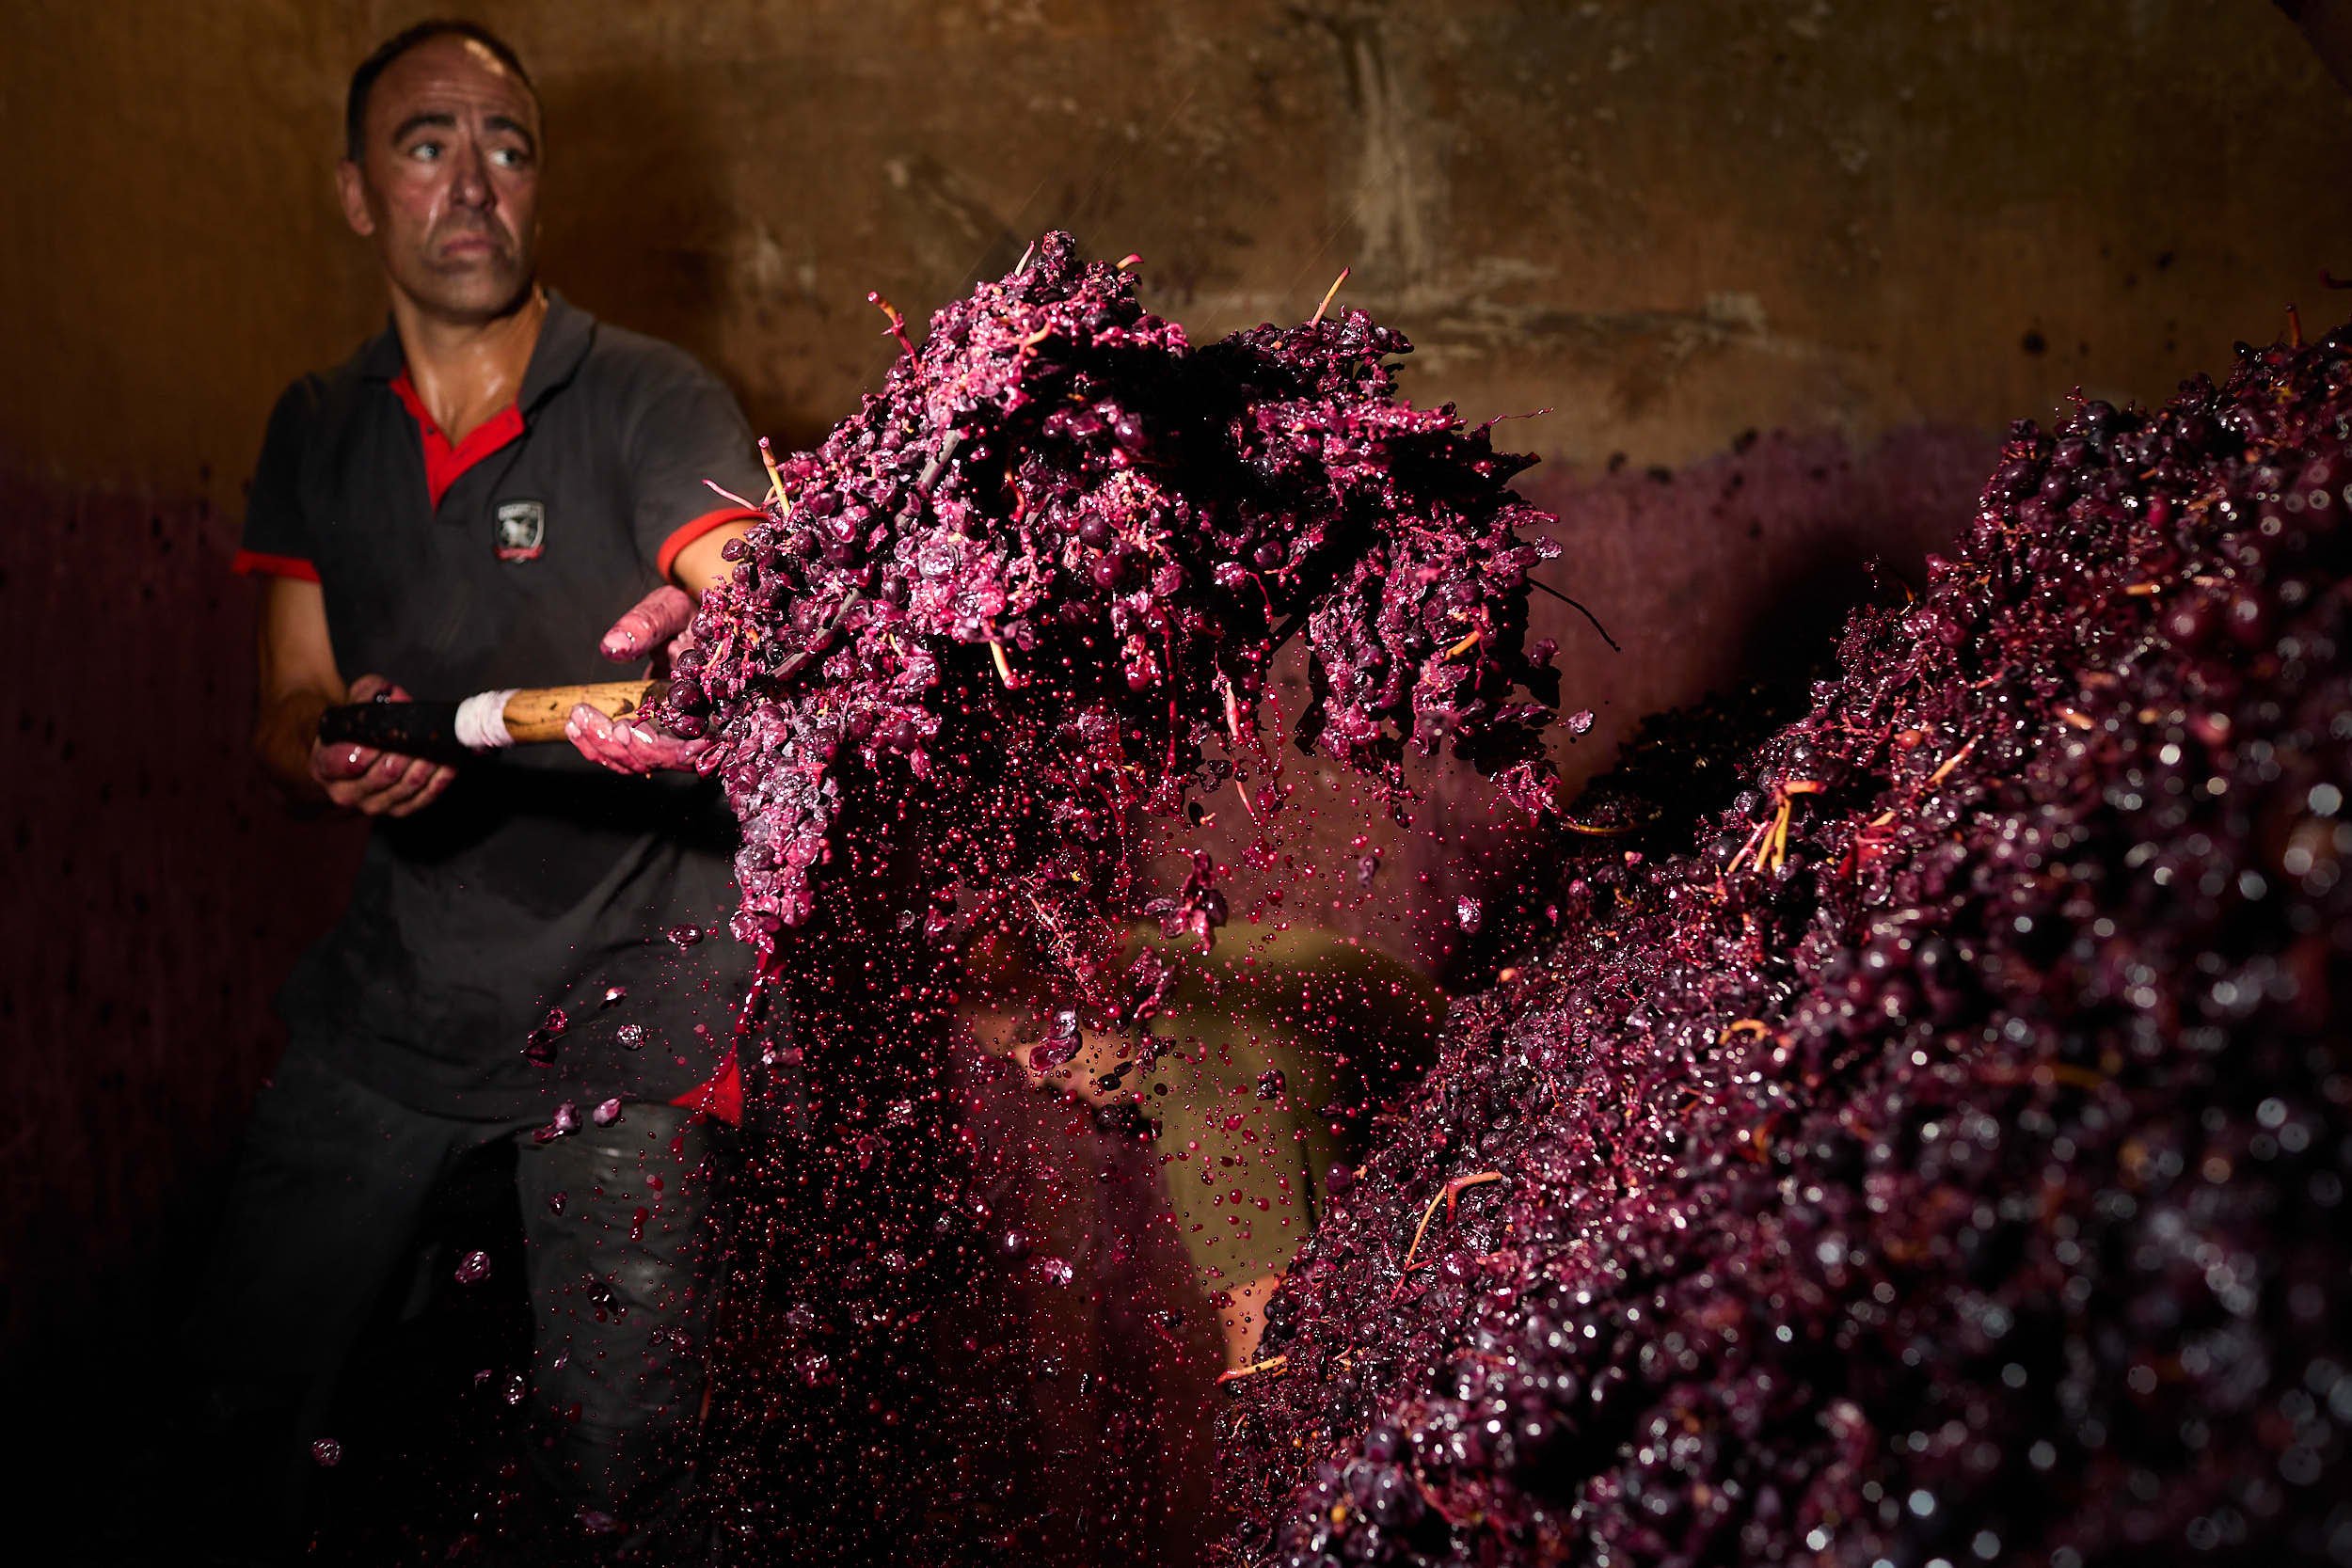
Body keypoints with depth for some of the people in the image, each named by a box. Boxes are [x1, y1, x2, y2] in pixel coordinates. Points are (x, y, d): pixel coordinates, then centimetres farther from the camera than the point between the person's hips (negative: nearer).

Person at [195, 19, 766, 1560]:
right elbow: (289, 705, 6)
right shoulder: (319, 431, 6)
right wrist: (336, 755, -18)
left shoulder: (652, 404, -10)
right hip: (400, 974, 5)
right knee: (255, 1364, 16)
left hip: (621, 991, -4)